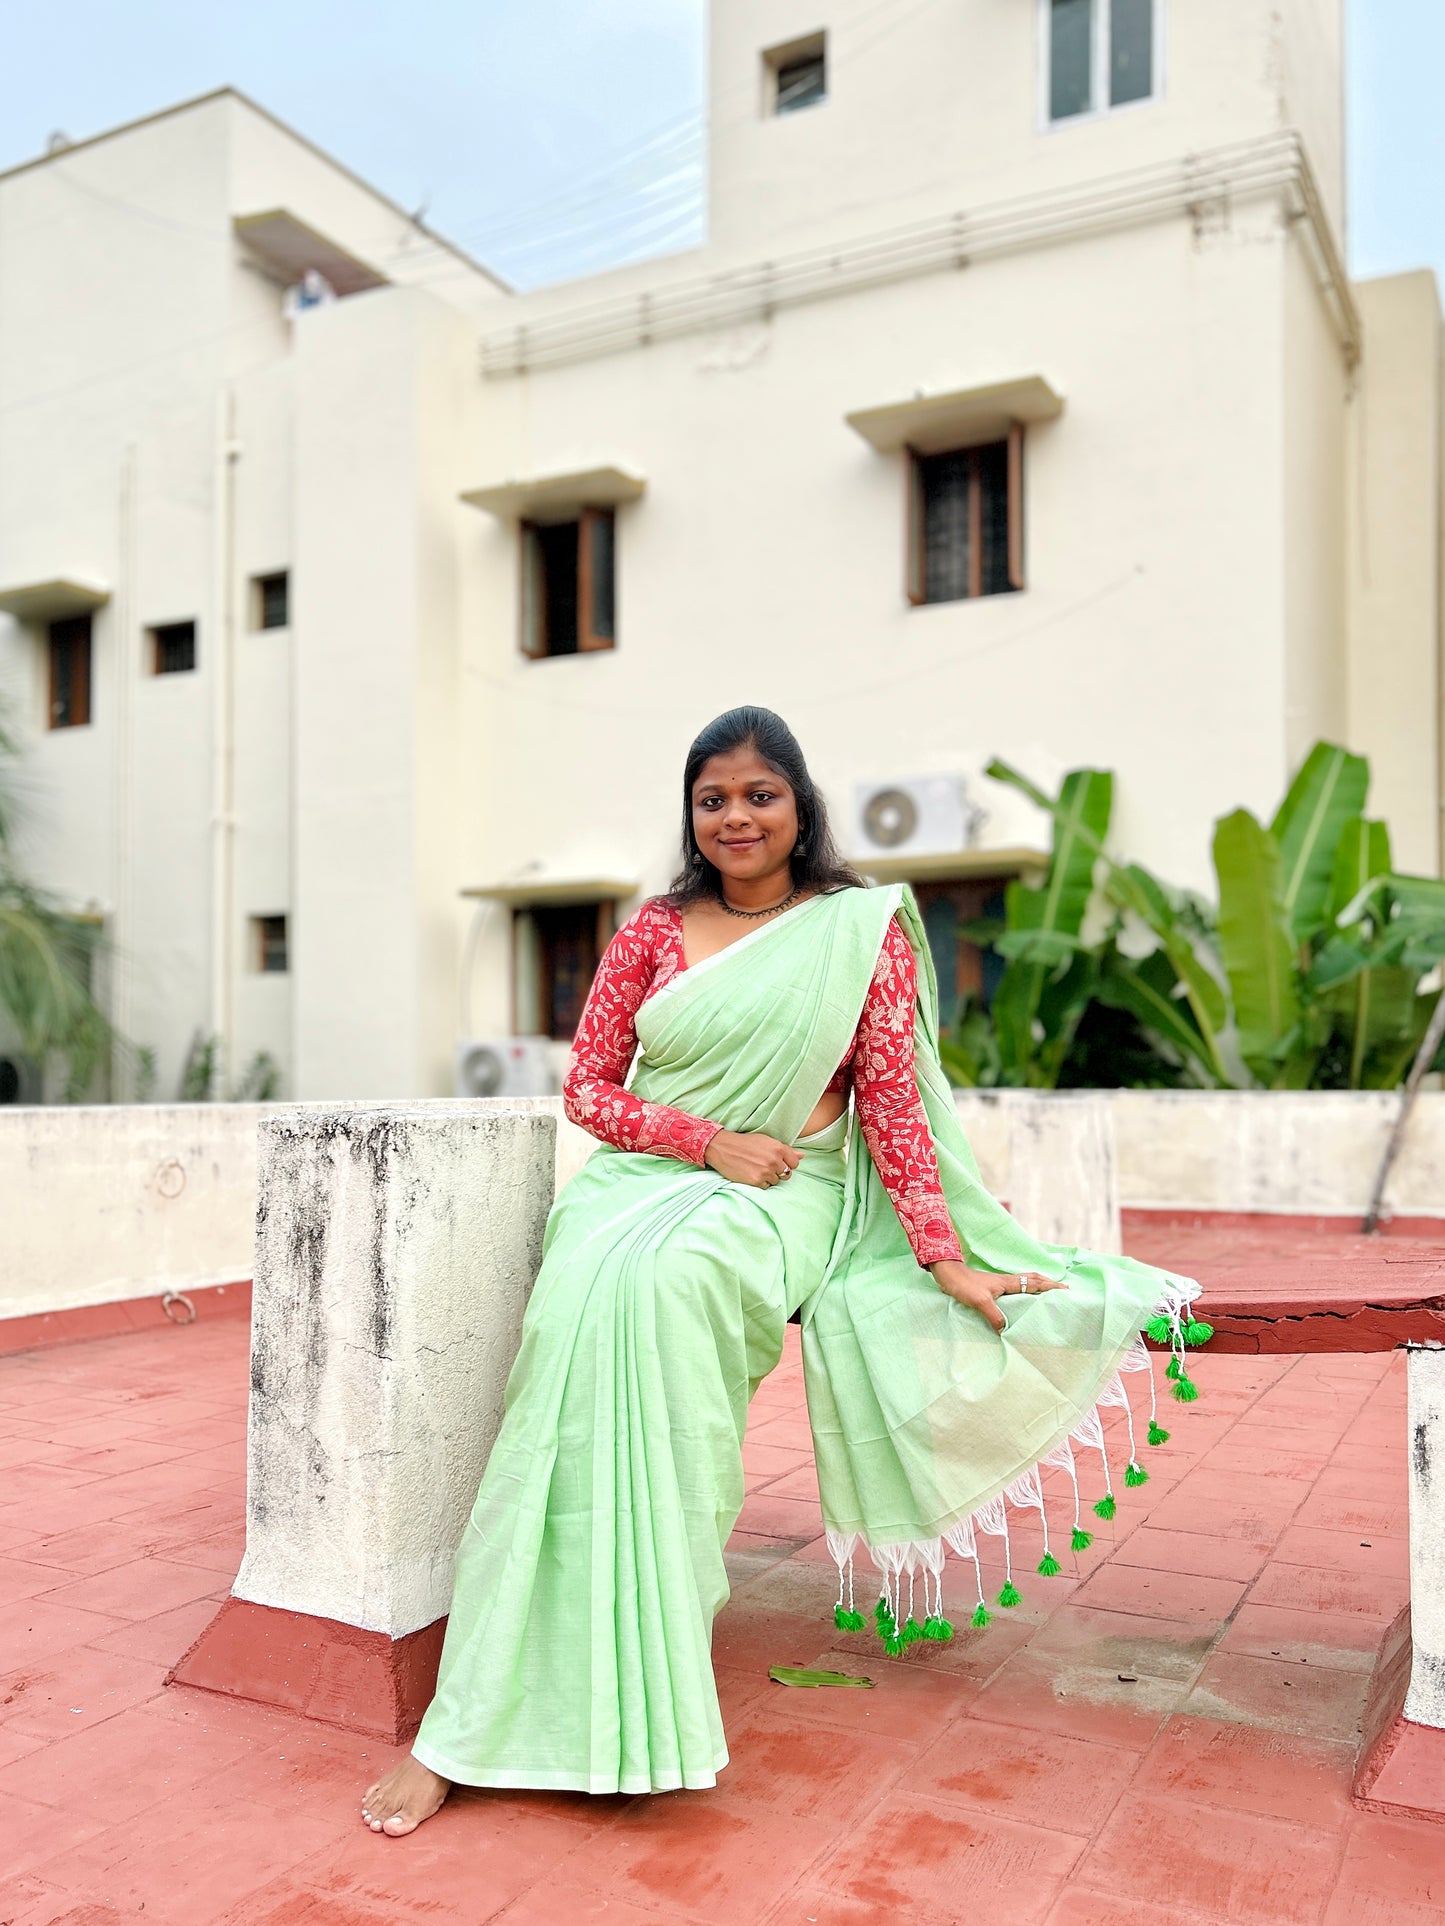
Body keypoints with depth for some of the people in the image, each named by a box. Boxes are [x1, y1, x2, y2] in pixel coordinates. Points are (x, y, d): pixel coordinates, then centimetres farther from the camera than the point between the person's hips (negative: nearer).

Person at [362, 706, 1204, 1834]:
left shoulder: (865, 931, 5)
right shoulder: (652, 933, 10)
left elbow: (893, 1102, 1)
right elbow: (588, 1089, 8)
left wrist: (949, 1261, -7)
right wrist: (712, 1140, -7)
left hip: (786, 1198, -2)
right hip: (645, 1181, 2)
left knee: (663, 1280, -34)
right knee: (590, 1304, -30)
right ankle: (481, 1720, -25)